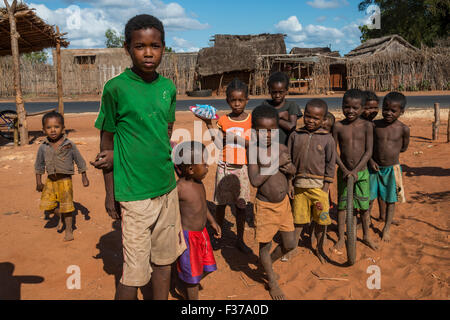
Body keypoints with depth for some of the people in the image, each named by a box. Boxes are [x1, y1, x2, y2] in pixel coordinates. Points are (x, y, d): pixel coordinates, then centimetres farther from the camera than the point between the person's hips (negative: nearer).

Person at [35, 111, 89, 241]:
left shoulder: (69, 145, -9)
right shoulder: (43, 147, -1)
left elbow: (80, 161, -1)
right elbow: (39, 165, 11)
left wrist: (84, 177, 0)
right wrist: (38, 181, 9)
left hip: (65, 180, -3)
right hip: (50, 180, 3)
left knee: (66, 206, 3)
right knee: (47, 204, 2)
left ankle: (69, 229, 19)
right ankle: (60, 216, 32)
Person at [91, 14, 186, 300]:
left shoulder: (168, 88, 4)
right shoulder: (116, 88, -10)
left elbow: (167, 134, 8)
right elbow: (107, 144, -3)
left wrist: (119, 155, -6)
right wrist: (110, 194, 0)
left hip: (167, 188, 5)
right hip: (134, 193, -5)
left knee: (164, 259, 16)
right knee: (135, 271, 3)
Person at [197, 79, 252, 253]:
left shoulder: (251, 120, -2)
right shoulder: (223, 121, 1)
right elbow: (219, 145, -6)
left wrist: (235, 137, -21)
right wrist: (209, 124, -11)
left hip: (242, 168, -1)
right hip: (224, 167, 1)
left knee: (241, 205, 8)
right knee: (221, 203, 9)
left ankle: (240, 240, 24)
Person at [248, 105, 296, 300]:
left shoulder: (282, 148, -2)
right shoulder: (254, 151, -17)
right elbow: (255, 181, -27)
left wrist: (291, 170, -12)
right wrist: (278, 162, -25)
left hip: (284, 203, 5)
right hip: (265, 206, -5)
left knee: (289, 244, 16)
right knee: (265, 245, 11)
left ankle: (269, 263, 46)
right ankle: (272, 281, 35)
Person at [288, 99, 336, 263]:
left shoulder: (327, 139, -2)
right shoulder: (295, 135, 2)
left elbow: (330, 164, 1)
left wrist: (326, 187, -4)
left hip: (318, 185, -1)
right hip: (299, 184, 1)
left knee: (321, 219, 7)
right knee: (298, 218, 13)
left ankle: (318, 247, 30)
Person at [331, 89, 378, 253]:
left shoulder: (367, 126, -8)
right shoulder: (338, 126, -6)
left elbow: (369, 151, -11)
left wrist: (356, 170, -20)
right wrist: (344, 169, -15)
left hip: (361, 171, 0)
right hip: (344, 172, 0)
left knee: (364, 205, 11)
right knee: (342, 204, 9)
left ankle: (366, 236, 32)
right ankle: (341, 238, 23)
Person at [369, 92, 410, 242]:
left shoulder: (403, 129, -10)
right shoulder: (374, 125, -9)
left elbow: (404, 148, 6)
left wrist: (389, 151, -1)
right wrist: (371, 160, -10)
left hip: (392, 168, 0)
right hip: (374, 167, 1)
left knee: (390, 199, 11)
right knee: (370, 196, 12)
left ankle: (386, 228, 27)